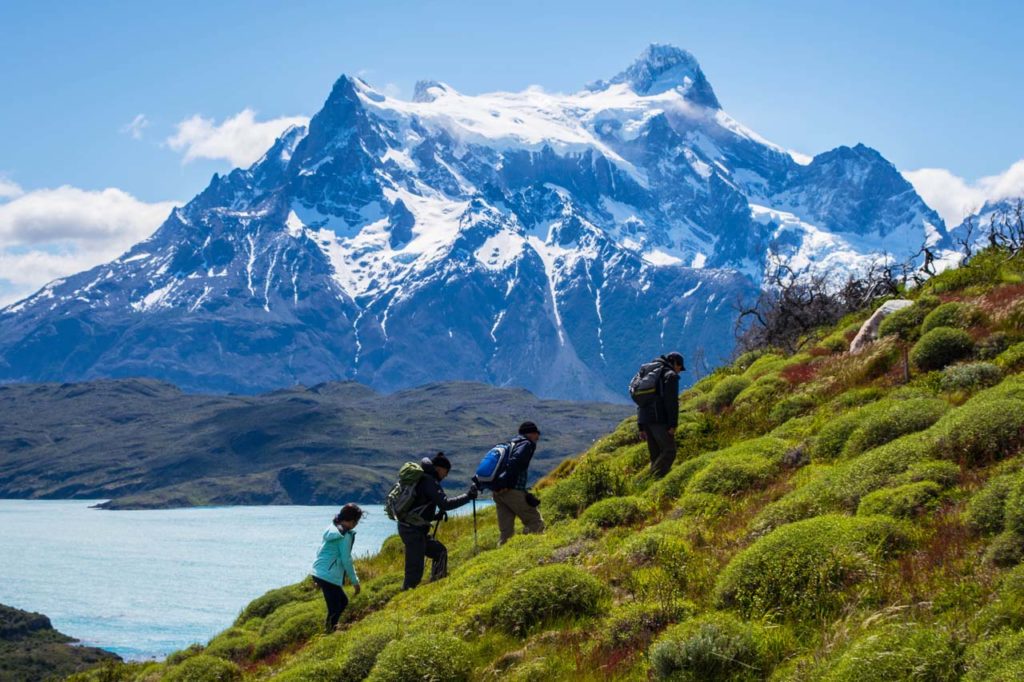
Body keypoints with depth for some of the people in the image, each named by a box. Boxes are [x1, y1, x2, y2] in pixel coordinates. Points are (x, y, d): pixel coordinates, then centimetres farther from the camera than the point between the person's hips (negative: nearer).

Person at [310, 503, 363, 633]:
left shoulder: (331, 529, 13)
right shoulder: (345, 535, -13)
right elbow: (346, 560, -13)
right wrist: (355, 581, -4)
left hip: (319, 573, 10)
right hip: (329, 576, -10)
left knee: (343, 601, 21)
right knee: (334, 610, -6)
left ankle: (331, 629, 20)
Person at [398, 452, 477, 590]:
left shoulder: (421, 478, 17)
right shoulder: (429, 481, -13)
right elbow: (445, 504, -22)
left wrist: (434, 516, 15)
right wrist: (468, 496, -15)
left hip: (409, 527, 10)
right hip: (413, 530, -10)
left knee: (440, 552, 21)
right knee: (415, 572, -8)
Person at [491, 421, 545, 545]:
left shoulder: (511, 444, 27)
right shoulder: (527, 444, -1)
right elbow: (515, 462, -17)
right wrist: (504, 483, -23)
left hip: (498, 493, 9)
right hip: (513, 491, -9)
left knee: (505, 531, 9)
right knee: (536, 522, -4)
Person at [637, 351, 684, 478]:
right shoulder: (670, 375, -2)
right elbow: (672, 402, -13)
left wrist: (641, 427, 22)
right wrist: (673, 425, -16)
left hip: (645, 420, 8)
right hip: (660, 420, -8)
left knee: (656, 455, 10)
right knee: (669, 452, -8)